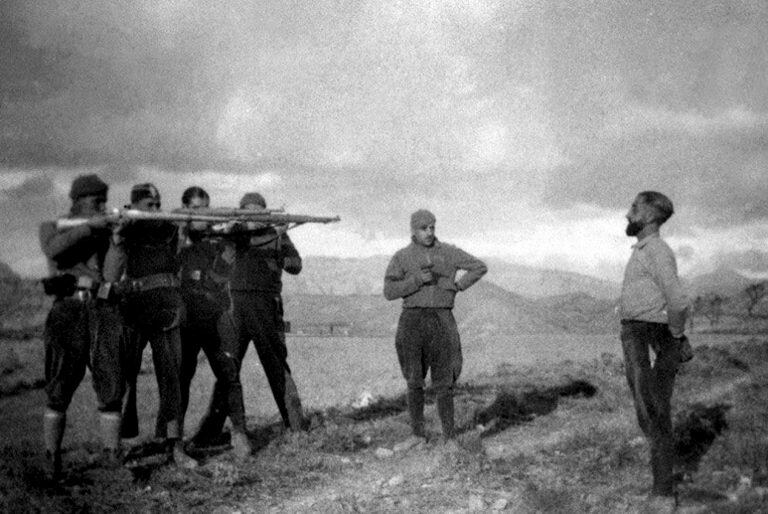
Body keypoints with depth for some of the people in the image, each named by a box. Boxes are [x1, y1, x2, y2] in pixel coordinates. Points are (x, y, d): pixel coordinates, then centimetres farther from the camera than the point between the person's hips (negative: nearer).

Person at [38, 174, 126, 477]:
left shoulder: (105, 231, 20)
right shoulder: (52, 227, 9)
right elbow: (54, 249, -14)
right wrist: (89, 226, -15)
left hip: (103, 312, 3)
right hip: (68, 312, -3)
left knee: (111, 389, -4)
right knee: (60, 392, -1)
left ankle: (113, 460, 2)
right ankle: (52, 461, 9)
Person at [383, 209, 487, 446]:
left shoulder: (449, 253, 5)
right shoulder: (401, 257, 3)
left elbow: (480, 267, 11)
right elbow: (389, 291, -6)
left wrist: (457, 286, -2)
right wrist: (418, 279, -18)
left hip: (441, 321, -1)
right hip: (412, 320, 1)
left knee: (443, 382, -2)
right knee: (414, 381, 5)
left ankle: (449, 436, 5)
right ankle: (418, 433, 17)